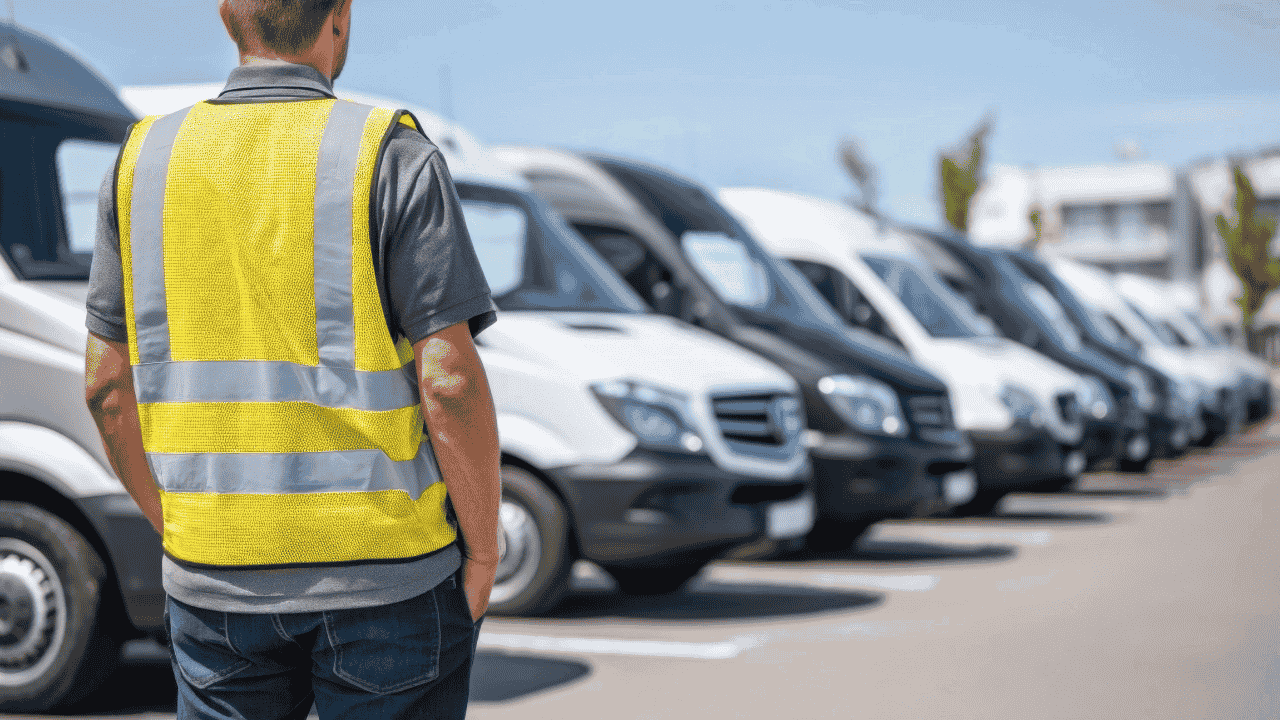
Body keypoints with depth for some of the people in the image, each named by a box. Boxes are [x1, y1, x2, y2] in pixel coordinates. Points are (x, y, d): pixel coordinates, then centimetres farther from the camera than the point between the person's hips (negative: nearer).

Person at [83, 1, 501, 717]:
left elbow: (108, 386, 6)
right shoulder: (393, 158, -9)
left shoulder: (144, 162, 4)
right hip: (387, 574, -3)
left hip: (215, 578, 4)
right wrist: (484, 555, -3)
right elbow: (451, 383, -15)